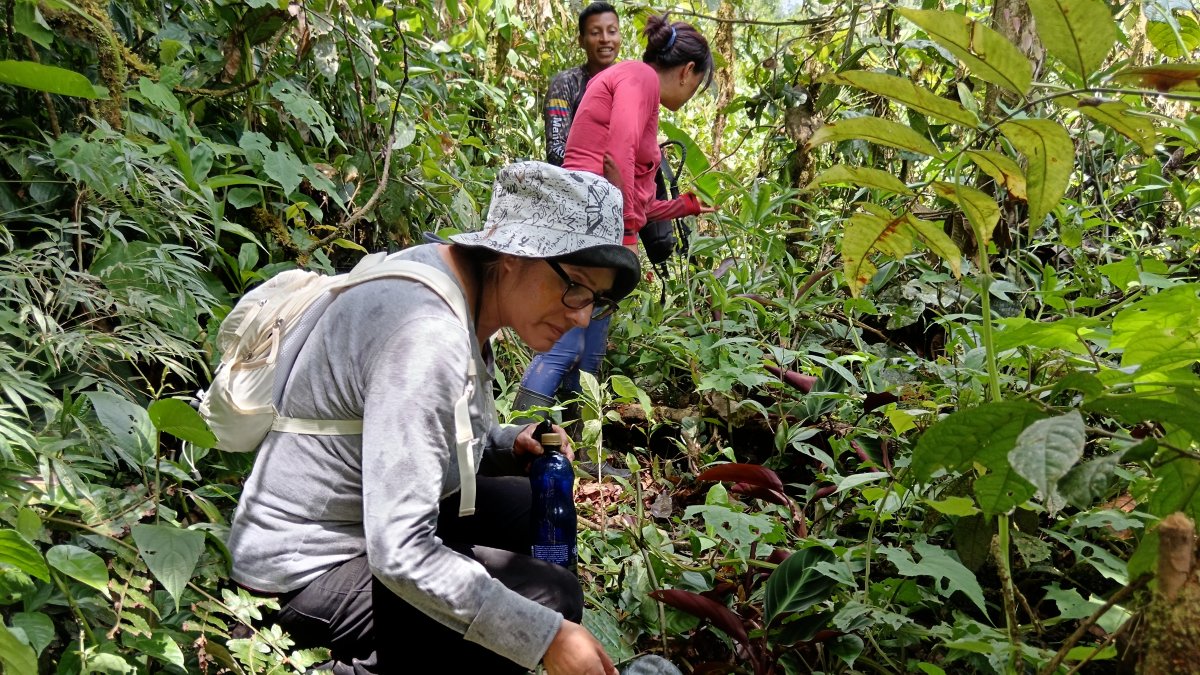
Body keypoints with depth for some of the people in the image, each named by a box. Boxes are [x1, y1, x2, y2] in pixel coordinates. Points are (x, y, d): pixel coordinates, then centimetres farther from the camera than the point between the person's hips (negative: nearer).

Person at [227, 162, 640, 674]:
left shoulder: (458, 280, -1)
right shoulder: (426, 336, -30)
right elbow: (398, 554, -32)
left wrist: (510, 447, -3)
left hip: (366, 516, 10)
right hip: (308, 572, -10)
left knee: (530, 508, 15)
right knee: (552, 597, -16)